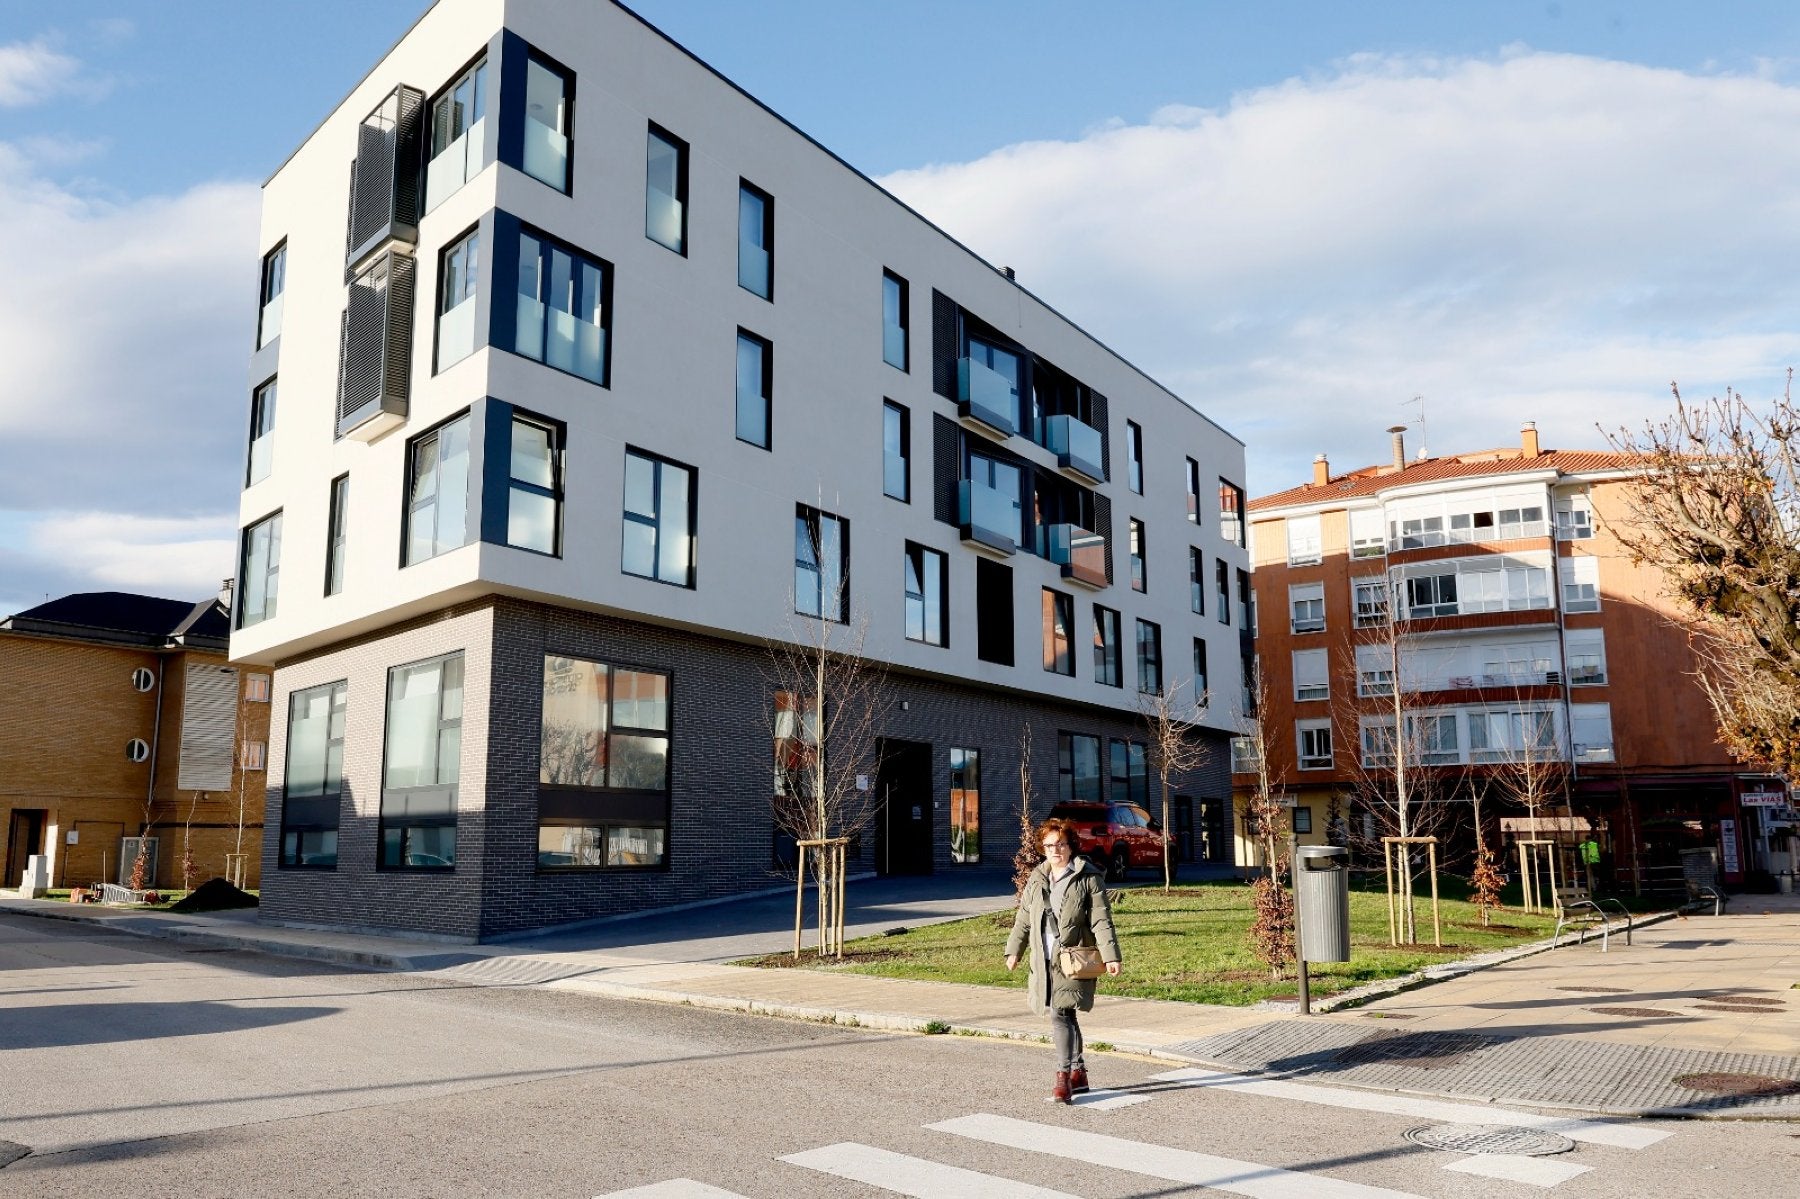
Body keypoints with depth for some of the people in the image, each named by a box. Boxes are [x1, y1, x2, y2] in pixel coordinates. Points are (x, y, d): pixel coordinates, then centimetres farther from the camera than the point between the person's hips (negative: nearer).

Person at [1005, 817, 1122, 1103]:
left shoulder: (1088, 879, -4)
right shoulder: (1036, 879, 12)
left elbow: (1101, 921, -8)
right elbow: (1023, 919, 17)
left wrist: (1110, 956, -14)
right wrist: (1014, 950, 12)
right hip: (1045, 961, 6)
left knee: (1060, 1015, -15)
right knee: (1066, 1016, 13)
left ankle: (1064, 1076, -11)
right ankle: (1079, 1073, 25)